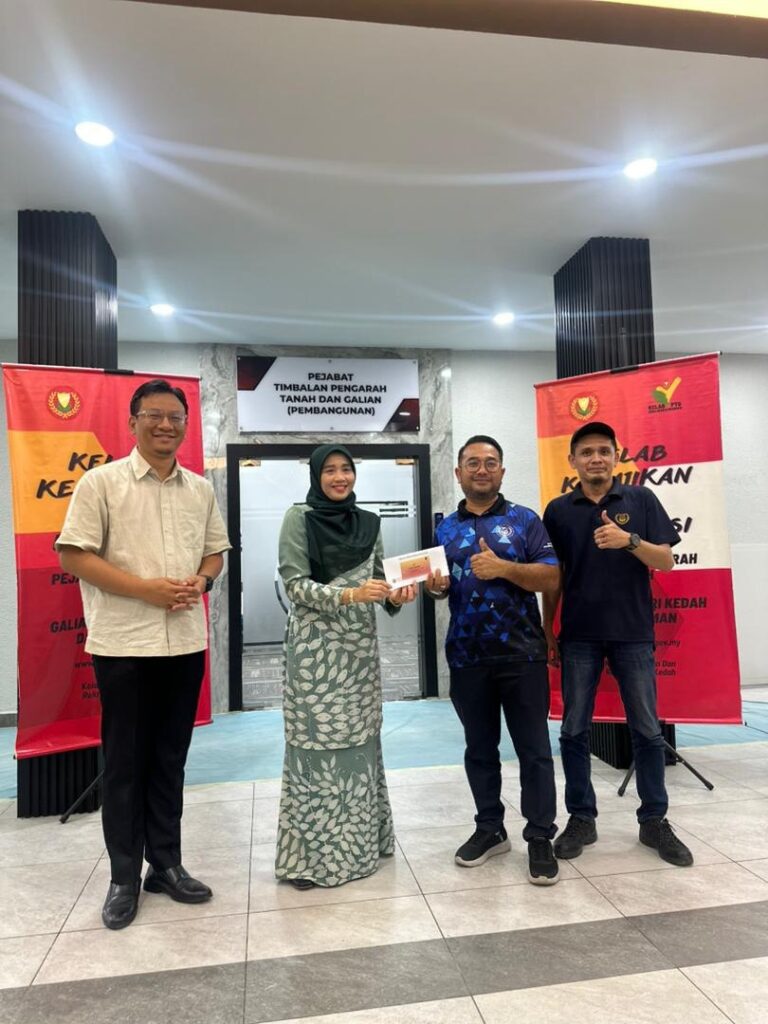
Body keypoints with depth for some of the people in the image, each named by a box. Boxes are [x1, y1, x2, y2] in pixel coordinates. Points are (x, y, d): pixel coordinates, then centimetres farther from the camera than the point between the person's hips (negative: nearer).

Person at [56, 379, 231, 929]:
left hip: (185, 641, 4)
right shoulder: (101, 481, -5)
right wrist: (144, 588, -18)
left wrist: (201, 580, -7)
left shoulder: (201, 489, 9)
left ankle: (167, 864, 30)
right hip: (123, 642, -4)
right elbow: (73, 555, -9)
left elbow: (216, 549, 16)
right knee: (124, 762, 7)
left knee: (170, 758, 15)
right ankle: (125, 877, 23)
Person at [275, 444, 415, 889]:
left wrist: (395, 595, -11)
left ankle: (359, 840, 26)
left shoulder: (369, 522, 9)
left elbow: (378, 581, 11)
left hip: (361, 643, 5)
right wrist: (348, 594, -24)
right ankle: (310, 854, 12)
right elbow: (295, 583, -12)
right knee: (317, 743, -1)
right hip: (316, 645, -5)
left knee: (360, 740, 10)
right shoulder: (299, 518, -5)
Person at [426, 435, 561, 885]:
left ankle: (540, 838, 17)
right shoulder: (445, 529, 10)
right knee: (480, 748, 14)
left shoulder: (525, 520, -1)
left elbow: (551, 577, -8)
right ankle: (490, 828, 29)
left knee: (534, 749, 4)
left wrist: (503, 567, -22)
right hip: (467, 656, 4)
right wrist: (436, 586, -9)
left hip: (522, 653, -3)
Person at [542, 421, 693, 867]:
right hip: (579, 635, 1)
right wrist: (548, 633, 6)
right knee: (575, 731, 6)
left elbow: (666, 561, -3)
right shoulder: (559, 511, 4)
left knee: (647, 730, 8)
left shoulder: (641, 500, 1)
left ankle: (655, 820, 24)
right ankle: (582, 818, 21)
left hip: (634, 632, 0)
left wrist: (628, 540, -21)